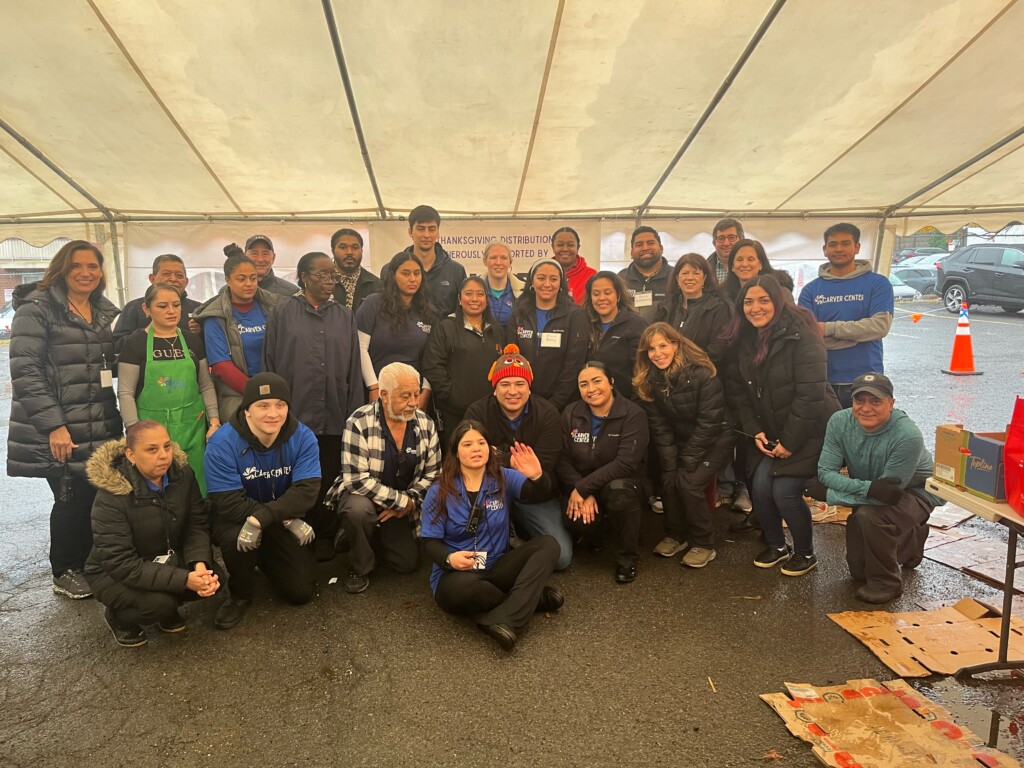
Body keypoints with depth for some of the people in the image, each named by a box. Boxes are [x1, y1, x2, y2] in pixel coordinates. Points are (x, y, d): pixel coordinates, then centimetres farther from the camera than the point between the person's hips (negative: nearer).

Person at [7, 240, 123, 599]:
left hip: (101, 429, 6)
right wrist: (52, 425, -19)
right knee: (72, 500, 1)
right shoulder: (37, 308, -8)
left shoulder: (106, 312, 13)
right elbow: (25, 370, -14)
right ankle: (65, 572, 21)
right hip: (59, 431, -6)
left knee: (100, 497, 8)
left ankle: (91, 564, 28)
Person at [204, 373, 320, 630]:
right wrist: (287, 520, -31)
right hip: (236, 521, -2)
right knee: (236, 538, -37)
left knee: (301, 592, -5)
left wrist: (262, 518, -41)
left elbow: (307, 491, -25)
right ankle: (240, 594, -4)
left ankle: (266, 560, 28)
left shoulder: (303, 437, -17)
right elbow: (228, 503, -26)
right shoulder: (222, 442, -23)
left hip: (286, 524, 3)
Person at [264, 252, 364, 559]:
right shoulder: (284, 312, 5)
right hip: (294, 413, -2)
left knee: (329, 480, 7)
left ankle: (325, 538, 22)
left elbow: (353, 370, 10)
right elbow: (270, 364, 3)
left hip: (334, 415, 2)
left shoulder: (344, 317, 12)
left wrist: (355, 415, 4)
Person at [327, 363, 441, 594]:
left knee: (408, 563, -3)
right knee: (358, 509, -38)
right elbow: (357, 480, -29)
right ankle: (360, 567, -8)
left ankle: (376, 537, 28)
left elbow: (433, 472, -3)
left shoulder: (425, 424, -9)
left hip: (403, 506, 4)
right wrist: (401, 501, -27)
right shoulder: (359, 423, -24)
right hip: (362, 496, -4)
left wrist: (410, 501, -18)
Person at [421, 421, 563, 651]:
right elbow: (430, 542, -6)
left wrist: (537, 476, -43)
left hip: (497, 567, 3)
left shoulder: (503, 478, 0)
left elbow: (537, 491, -18)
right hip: (457, 573, -3)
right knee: (464, 587, -39)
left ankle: (506, 620, -34)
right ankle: (531, 598, -11)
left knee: (548, 544, -19)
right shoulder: (438, 493, -5)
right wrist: (450, 559, -28)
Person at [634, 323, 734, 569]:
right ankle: (676, 535, 11)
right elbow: (658, 425, -7)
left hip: (714, 440, -5)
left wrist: (688, 460, -19)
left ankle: (704, 544, -2)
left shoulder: (702, 373, -24)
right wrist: (670, 462, -13)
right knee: (669, 481, -14)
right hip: (680, 440, 5)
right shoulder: (648, 380, -8)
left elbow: (709, 421, -21)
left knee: (689, 483, -21)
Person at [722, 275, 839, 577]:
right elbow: (738, 391, 4)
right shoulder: (745, 340, 2)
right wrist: (755, 432, -5)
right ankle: (776, 546, 23)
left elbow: (810, 394, -22)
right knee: (760, 489, -5)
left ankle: (805, 553, 15)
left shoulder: (801, 337, -18)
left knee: (785, 492, -12)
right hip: (769, 434, 6)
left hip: (809, 432, -6)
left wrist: (790, 441, -19)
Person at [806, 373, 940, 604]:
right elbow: (825, 471, -22)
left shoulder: (907, 436, -35)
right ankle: (909, 541, 42)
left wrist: (828, 494, -32)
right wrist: (868, 488, -39)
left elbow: (892, 491, -32)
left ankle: (886, 583, -11)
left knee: (869, 516, -38)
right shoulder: (839, 422, -22)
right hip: (868, 497, 5)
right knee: (859, 571, 13)